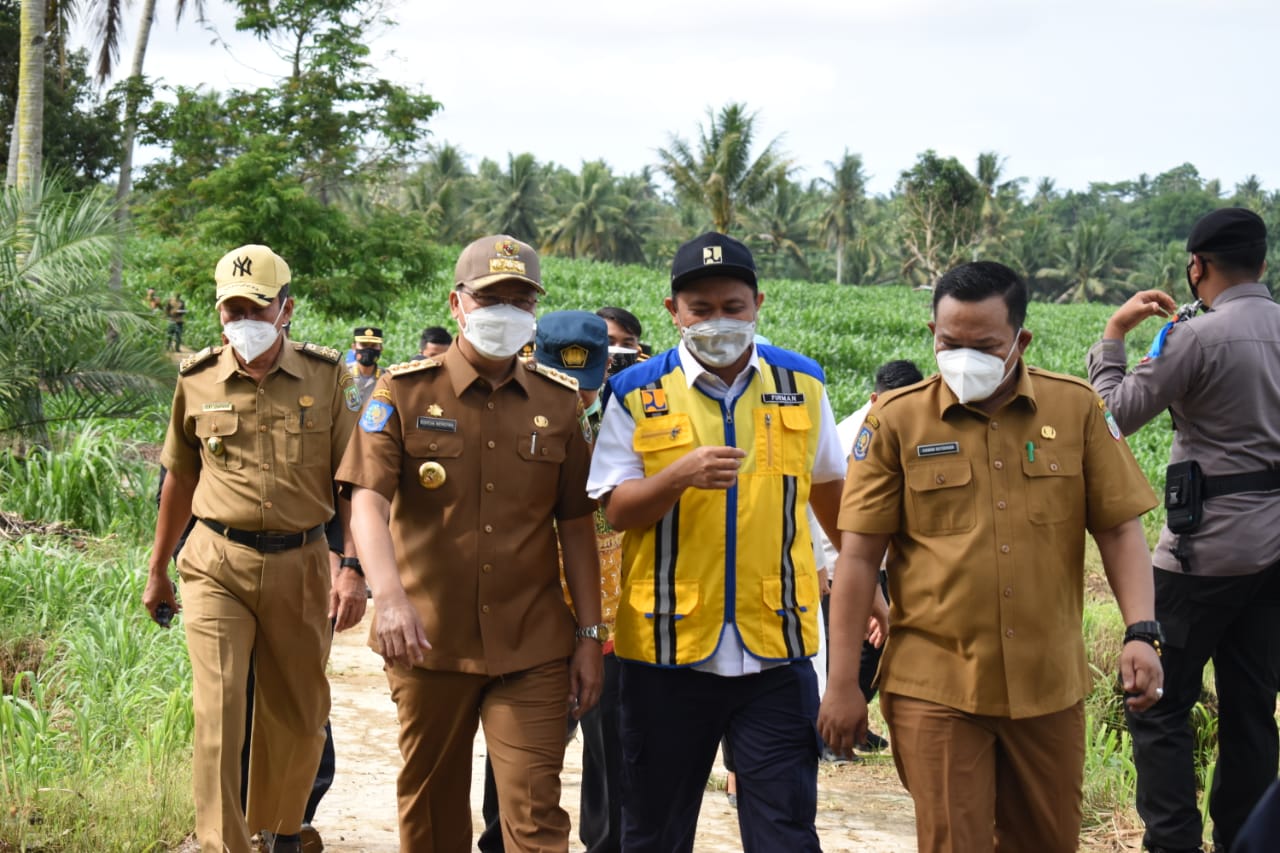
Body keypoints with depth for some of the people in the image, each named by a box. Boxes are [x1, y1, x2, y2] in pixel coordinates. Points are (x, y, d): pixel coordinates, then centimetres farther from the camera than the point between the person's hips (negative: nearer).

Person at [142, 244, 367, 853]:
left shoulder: (326, 377, -1)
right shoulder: (197, 381, 2)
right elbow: (179, 479, 14)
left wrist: (354, 568, -13)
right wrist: (157, 569, 20)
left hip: (298, 567, 0)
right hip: (217, 567, 0)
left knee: (296, 719, 12)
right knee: (217, 716, -10)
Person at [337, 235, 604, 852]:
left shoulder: (559, 402, 6)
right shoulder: (404, 392, -2)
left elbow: (576, 525, 9)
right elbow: (369, 499, -13)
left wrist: (589, 634, 5)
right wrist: (389, 597, -30)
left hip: (532, 646, 1)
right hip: (428, 639, 0)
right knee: (430, 801, 13)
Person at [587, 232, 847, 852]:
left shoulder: (801, 383, 6)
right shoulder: (637, 394, 0)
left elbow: (829, 488, 20)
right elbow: (617, 511, -5)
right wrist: (681, 475, -22)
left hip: (776, 648, 1)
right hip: (667, 645, 0)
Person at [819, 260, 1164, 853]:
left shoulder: (1077, 409, 2)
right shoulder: (896, 420, -2)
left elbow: (1119, 529, 5)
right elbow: (859, 557, -2)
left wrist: (1140, 632, -10)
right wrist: (843, 684, -3)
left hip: (1048, 685, 2)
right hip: (935, 687, -2)